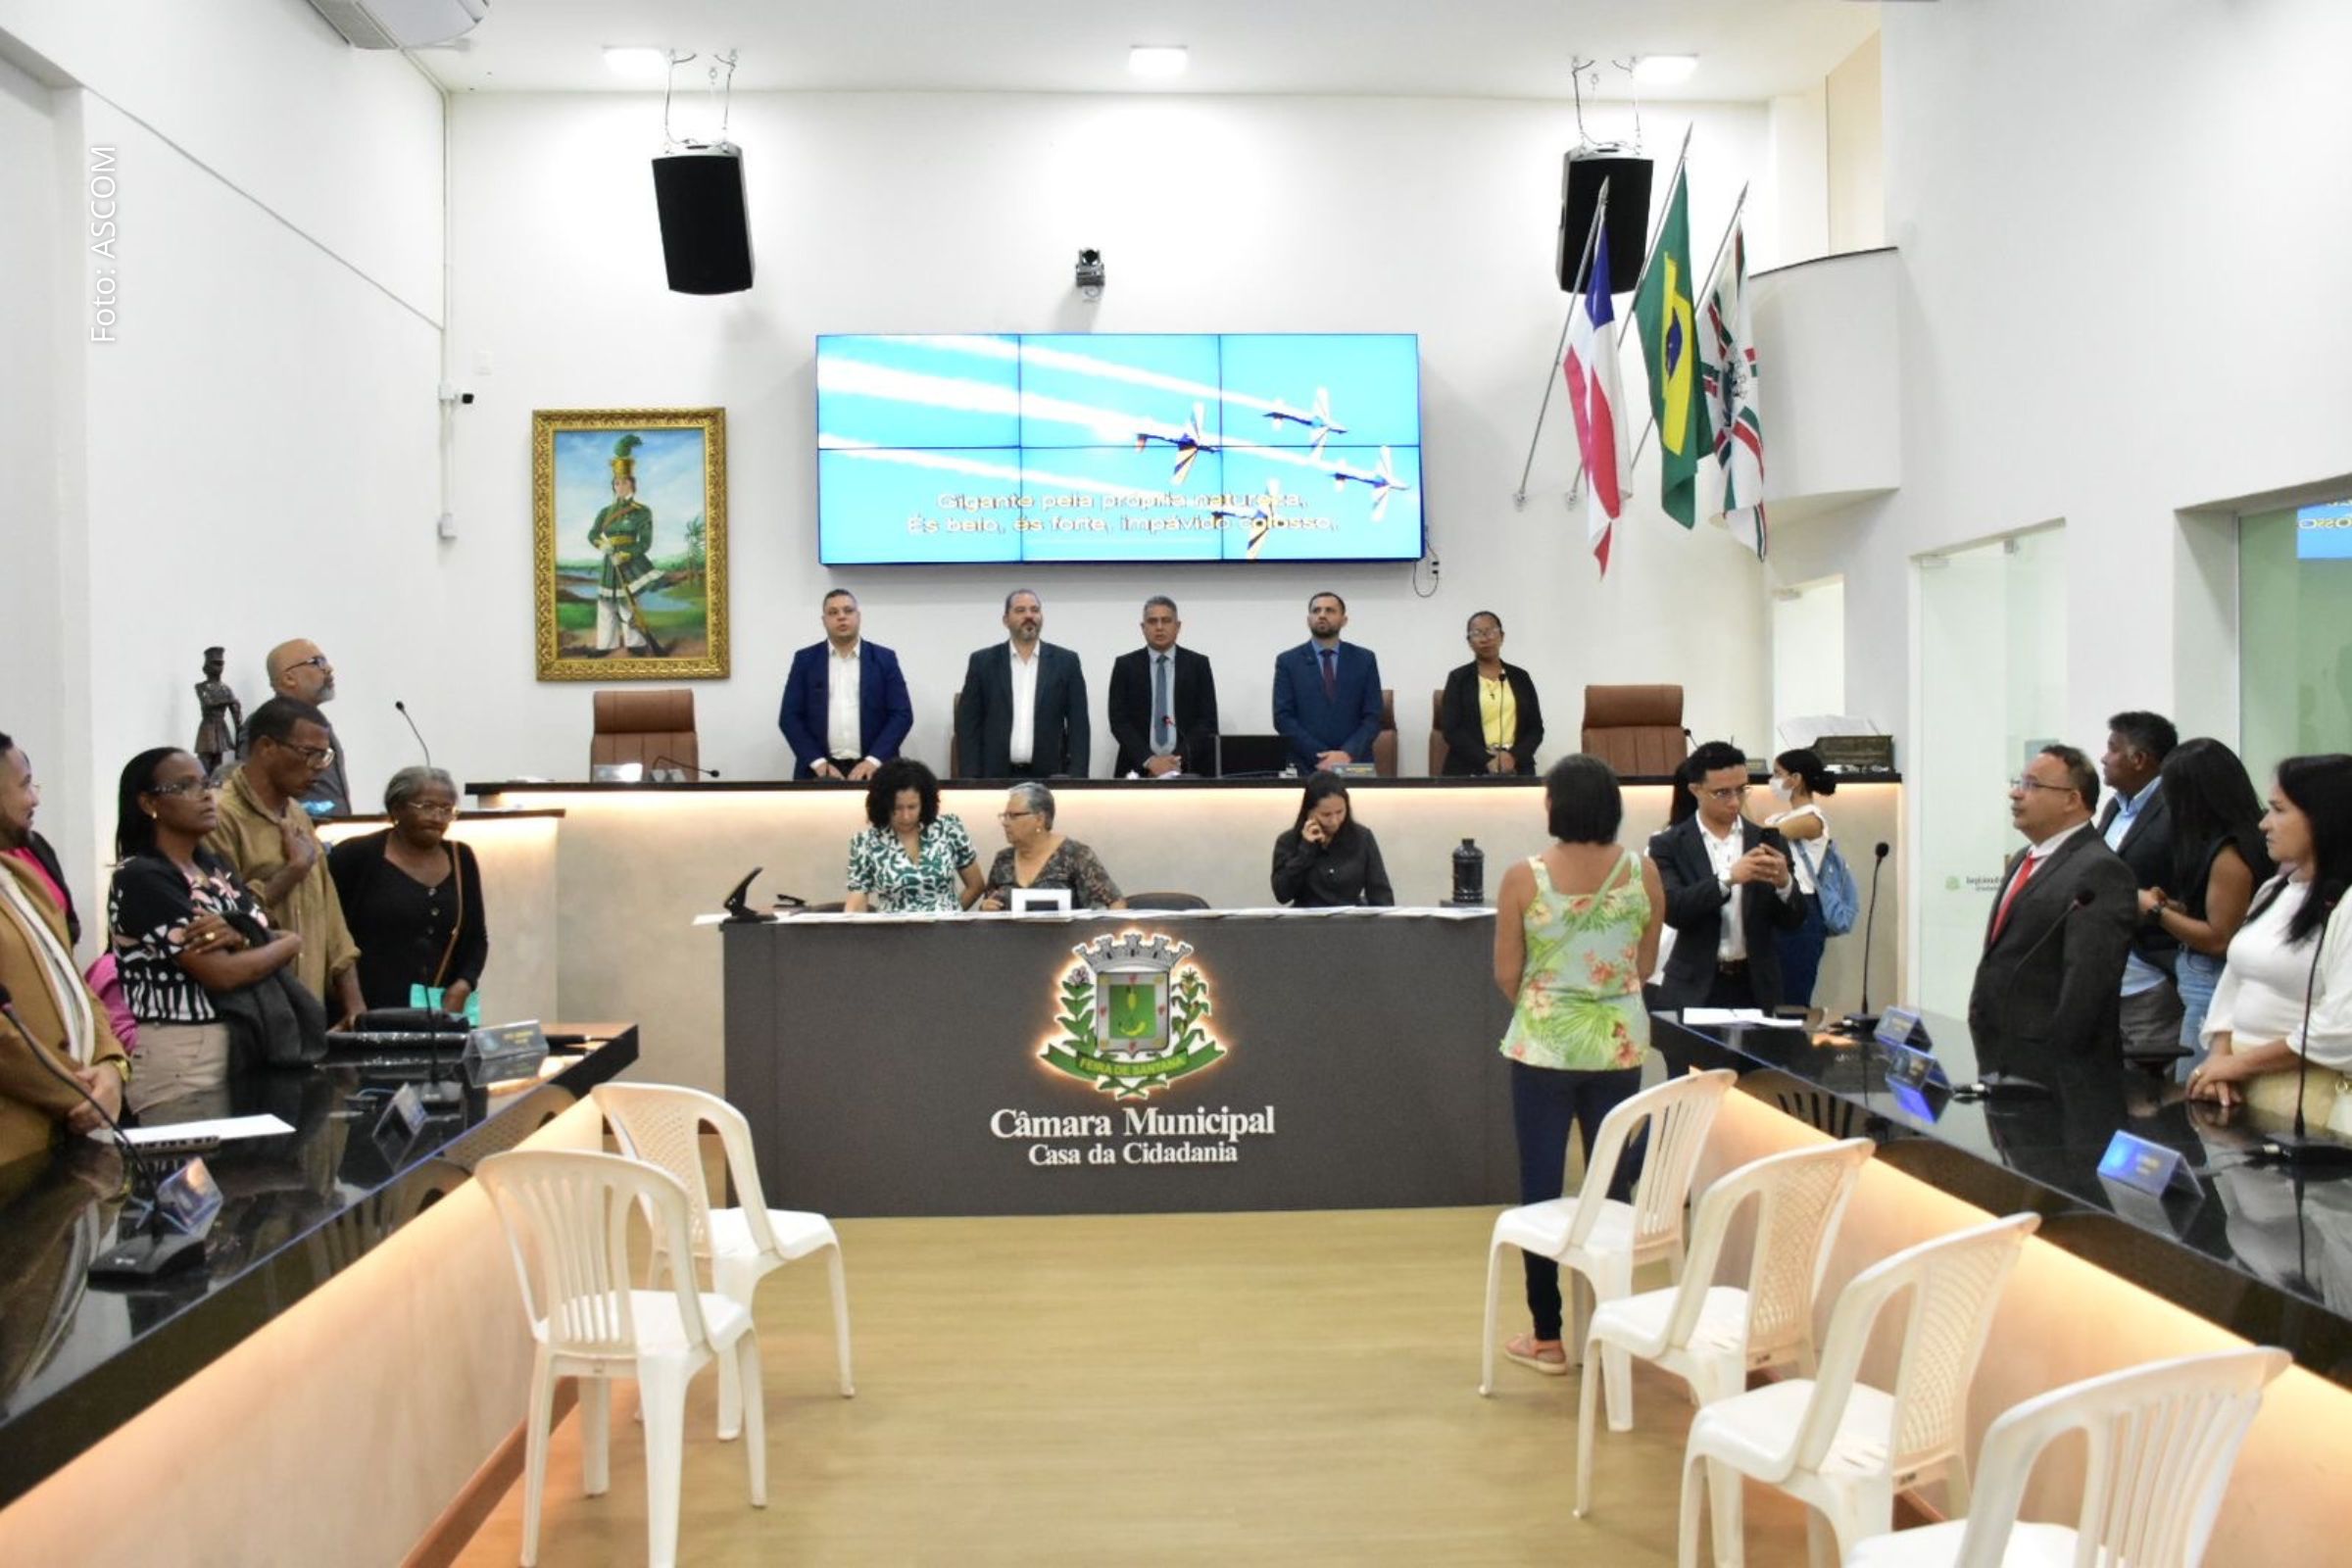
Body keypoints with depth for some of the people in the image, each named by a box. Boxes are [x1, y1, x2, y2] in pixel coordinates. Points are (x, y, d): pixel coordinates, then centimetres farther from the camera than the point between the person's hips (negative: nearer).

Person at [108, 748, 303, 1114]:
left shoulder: (215, 867, 14)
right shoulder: (142, 879, -10)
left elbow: (283, 940, 6)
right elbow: (222, 974, -17)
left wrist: (238, 939, -14)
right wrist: (289, 943, 0)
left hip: (246, 1048, 7)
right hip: (178, 1060, -7)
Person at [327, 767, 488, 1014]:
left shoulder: (460, 859, 11)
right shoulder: (357, 856, -2)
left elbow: (476, 938, 16)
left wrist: (462, 987, 0)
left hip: (434, 1016, 4)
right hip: (364, 1014, -4)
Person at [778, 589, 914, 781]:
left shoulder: (884, 659, 6)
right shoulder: (805, 659, 7)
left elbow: (902, 714, 0)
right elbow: (789, 717, 2)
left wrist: (873, 761, -12)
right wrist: (818, 763, -10)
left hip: (872, 770, 0)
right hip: (819, 771, 0)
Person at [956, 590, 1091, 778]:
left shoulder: (1066, 662, 5)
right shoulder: (983, 661, 5)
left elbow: (1078, 725, 3)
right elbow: (968, 725, 3)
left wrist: (1077, 779, -6)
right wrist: (970, 780, -5)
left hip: (1049, 776, 0)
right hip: (995, 776, 0)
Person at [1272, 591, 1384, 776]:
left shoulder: (1364, 659, 7)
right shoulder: (1288, 661, 3)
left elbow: (1373, 717, 1)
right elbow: (1283, 718, -4)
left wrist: (1348, 754, -14)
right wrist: (1321, 757, -13)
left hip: (1355, 764, 1)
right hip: (1307, 767, -1)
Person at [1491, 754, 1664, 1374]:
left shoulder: (1524, 877, -12)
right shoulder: (1643, 872, -5)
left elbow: (1507, 973, -4)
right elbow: (1645, 965, 6)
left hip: (1544, 1044, -2)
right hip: (1620, 1042, 3)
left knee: (1542, 1186, 7)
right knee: (1614, 1183, 13)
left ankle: (1548, 1337, 12)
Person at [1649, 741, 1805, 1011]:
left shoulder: (1767, 841, 5)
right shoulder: (1669, 845, -2)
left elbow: (1793, 921, 3)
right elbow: (1672, 910, -16)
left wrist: (1784, 882, -18)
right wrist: (1728, 878, -27)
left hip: (1756, 988, 2)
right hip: (1696, 990, -2)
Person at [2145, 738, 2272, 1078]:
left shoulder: (2229, 855, -18)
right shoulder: (2219, 845, 9)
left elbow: (2219, 939, -17)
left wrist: (2156, 911, -9)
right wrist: (2172, 905, 7)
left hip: (2213, 995, -9)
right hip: (2205, 991, 9)